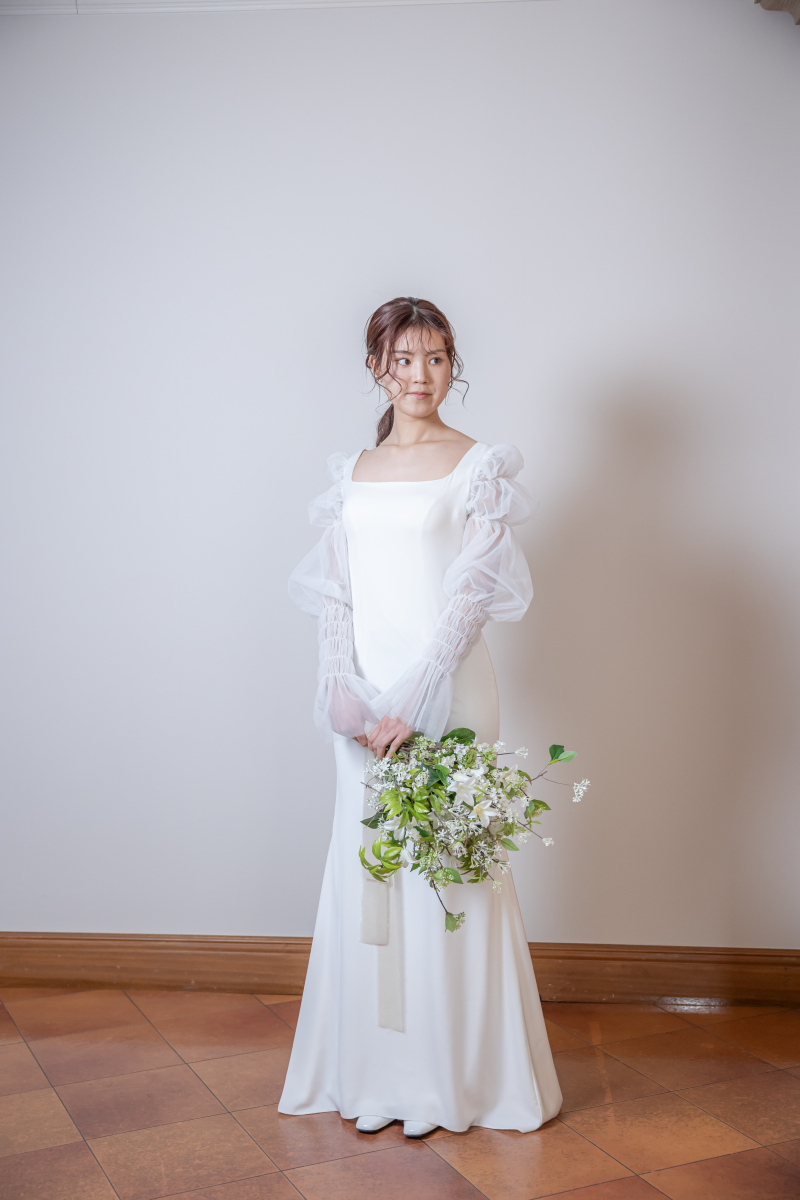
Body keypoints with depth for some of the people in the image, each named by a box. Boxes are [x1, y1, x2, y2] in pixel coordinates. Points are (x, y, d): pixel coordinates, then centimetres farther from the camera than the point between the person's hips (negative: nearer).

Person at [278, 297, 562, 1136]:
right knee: (364, 871, 9)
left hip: (444, 691, -4)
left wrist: (413, 704, -17)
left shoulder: (477, 466, -2)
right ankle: (376, 1074, 25)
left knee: (446, 868, 2)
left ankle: (450, 1077, 19)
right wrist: (345, 689, -7)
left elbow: (473, 594, -10)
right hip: (366, 700, 4)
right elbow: (333, 594, 7)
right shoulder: (353, 473, 12)